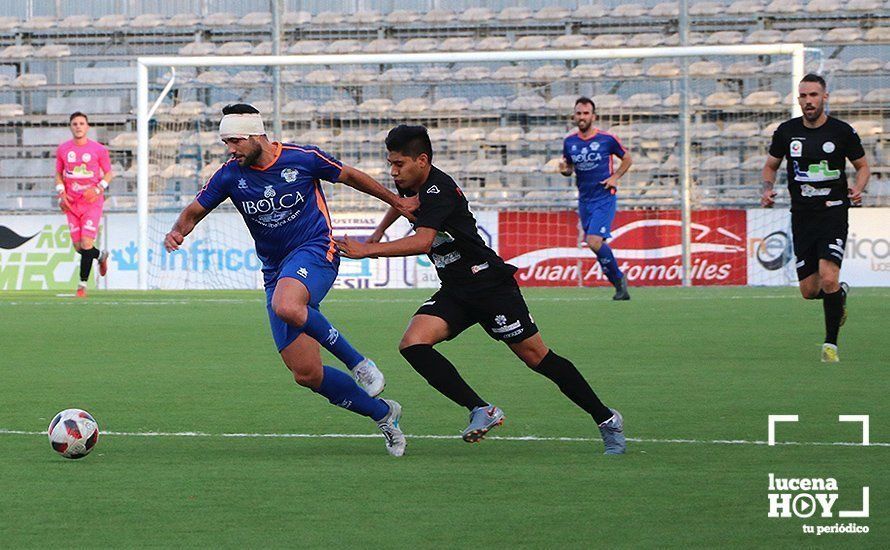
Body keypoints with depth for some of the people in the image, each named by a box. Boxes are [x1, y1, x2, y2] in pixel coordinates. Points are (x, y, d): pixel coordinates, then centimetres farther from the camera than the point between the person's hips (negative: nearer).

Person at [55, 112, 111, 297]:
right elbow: (58, 174, 15)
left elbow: (109, 173, 5)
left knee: (86, 244, -14)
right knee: (78, 246, 4)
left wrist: (98, 189, -12)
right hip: (71, 203, 4)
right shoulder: (63, 149, 6)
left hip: (92, 202, -3)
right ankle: (100, 256, 37)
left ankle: (82, 284, -5)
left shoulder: (98, 149, -2)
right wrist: (61, 194, -2)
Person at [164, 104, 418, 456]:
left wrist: (396, 201, 18)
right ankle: (384, 414, 14)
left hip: (314, 251, -4)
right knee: (307, 374, -5)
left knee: (286, 306, -39)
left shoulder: (302, 159, -7)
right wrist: (178, 231, -16)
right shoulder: (231, 175, 0)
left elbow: (349, 176, 8)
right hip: (276, 269, 4)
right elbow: (194, 212, 7)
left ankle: (357, 362, -19)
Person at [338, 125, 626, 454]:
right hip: (454, 292, 8)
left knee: (537, 357, -3)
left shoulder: (438, 190, -23)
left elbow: (422, 242, -38)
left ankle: (606, 420, 13)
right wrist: (378, 232, 29)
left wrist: (368, 251, -36)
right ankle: (481, 411, -14)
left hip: (490, 285, -8)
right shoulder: (410, 184, 5)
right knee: (413, 344, -16)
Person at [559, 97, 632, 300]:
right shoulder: (569, 142, 5)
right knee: (594, 244, 5)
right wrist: (564, 170, -7)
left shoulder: (607, 139, -6)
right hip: (584, 200, 5)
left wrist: (615, 177, -6)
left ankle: (618, 277, 0)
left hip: (605, 198, -5)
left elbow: (627, 159, 8)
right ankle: (619, 285, 19)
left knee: (594, 241, -20)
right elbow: (569, 168, 17)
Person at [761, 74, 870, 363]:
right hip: (802, 216, 3)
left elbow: (863, 166, 9)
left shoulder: (842, 131, -3)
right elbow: (771, 166, 17)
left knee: (828, 279, -21)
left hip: (833, 213, -3)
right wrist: (767, 189, -3)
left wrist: (858, 189, -11)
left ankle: (831, 344, -6)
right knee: (809, 291, 4)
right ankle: (840, 294, 40)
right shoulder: (786, 131, 3)